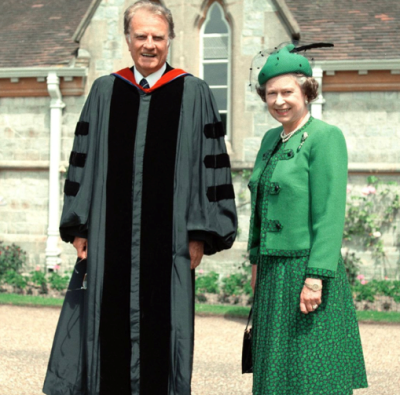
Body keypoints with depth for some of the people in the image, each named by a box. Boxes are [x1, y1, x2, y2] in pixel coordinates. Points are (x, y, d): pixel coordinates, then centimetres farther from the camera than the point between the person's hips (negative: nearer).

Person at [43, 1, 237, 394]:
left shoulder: (193, 93, 2)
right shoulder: (104, 92, 9)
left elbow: (210, 164, -1)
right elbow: (83, 159, 11)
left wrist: (199, 234, -5)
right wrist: (79, 227, 6)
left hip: (167, 239, -2)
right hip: (111, 238, 2)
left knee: (159, 328, 2)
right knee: (110, 327, 6)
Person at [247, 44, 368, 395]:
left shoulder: (326, 137, -11)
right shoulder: (272, 139, 13)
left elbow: (330, 213, -17)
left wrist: (315, 277, -21)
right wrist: (257, 262, 16)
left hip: (306, 270, -8)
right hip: (273, 272, 8)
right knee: (279, 365, 12)